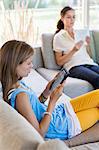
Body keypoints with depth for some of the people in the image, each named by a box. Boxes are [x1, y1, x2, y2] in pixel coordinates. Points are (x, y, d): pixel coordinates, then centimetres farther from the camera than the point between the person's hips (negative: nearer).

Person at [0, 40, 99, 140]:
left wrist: (46, 93, -7)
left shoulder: (17, 83, -5)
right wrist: (53, 101, -26)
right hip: (60, 127, -8)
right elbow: (39, 133, -27)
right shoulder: (20, 95, -32)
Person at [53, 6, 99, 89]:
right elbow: (59, 62, 2)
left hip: (89, 63, 5)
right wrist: (73, 50, -10)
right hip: (74, 67, -5)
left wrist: (88, 45, 1)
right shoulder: (58, 37, 7)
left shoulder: (81, 33, 21)